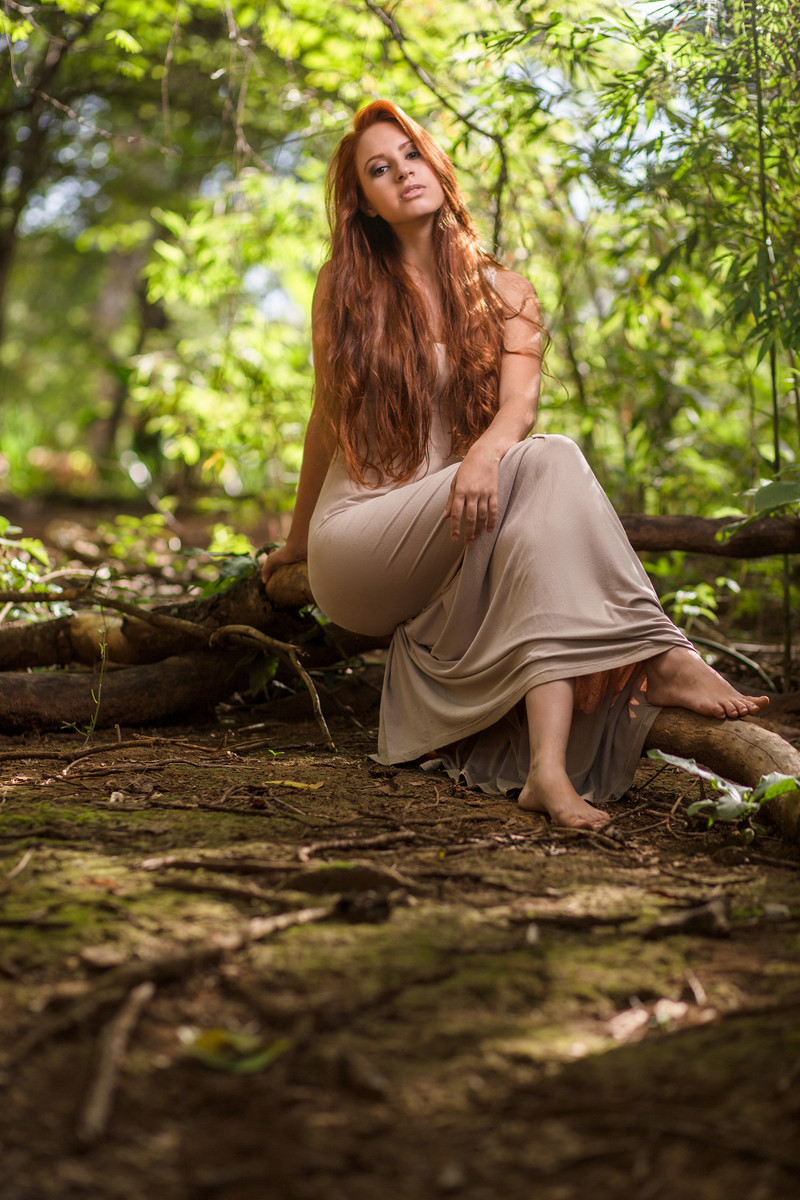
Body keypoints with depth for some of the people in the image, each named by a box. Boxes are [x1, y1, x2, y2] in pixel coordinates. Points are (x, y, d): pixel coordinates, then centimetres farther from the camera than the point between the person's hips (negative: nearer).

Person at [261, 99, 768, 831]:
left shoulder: (503, 294, 9)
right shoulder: (346, 287, 7)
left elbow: (521, 401, -9)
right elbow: (327, 419, 15)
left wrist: (485, 452, -33)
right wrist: (297, 542, 21)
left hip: (453, 546, 2)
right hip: (356, 539, -2)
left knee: (539, 504, -36)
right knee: (548, 464, -29)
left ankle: (550, 764, -51)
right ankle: (657, 659, -41)